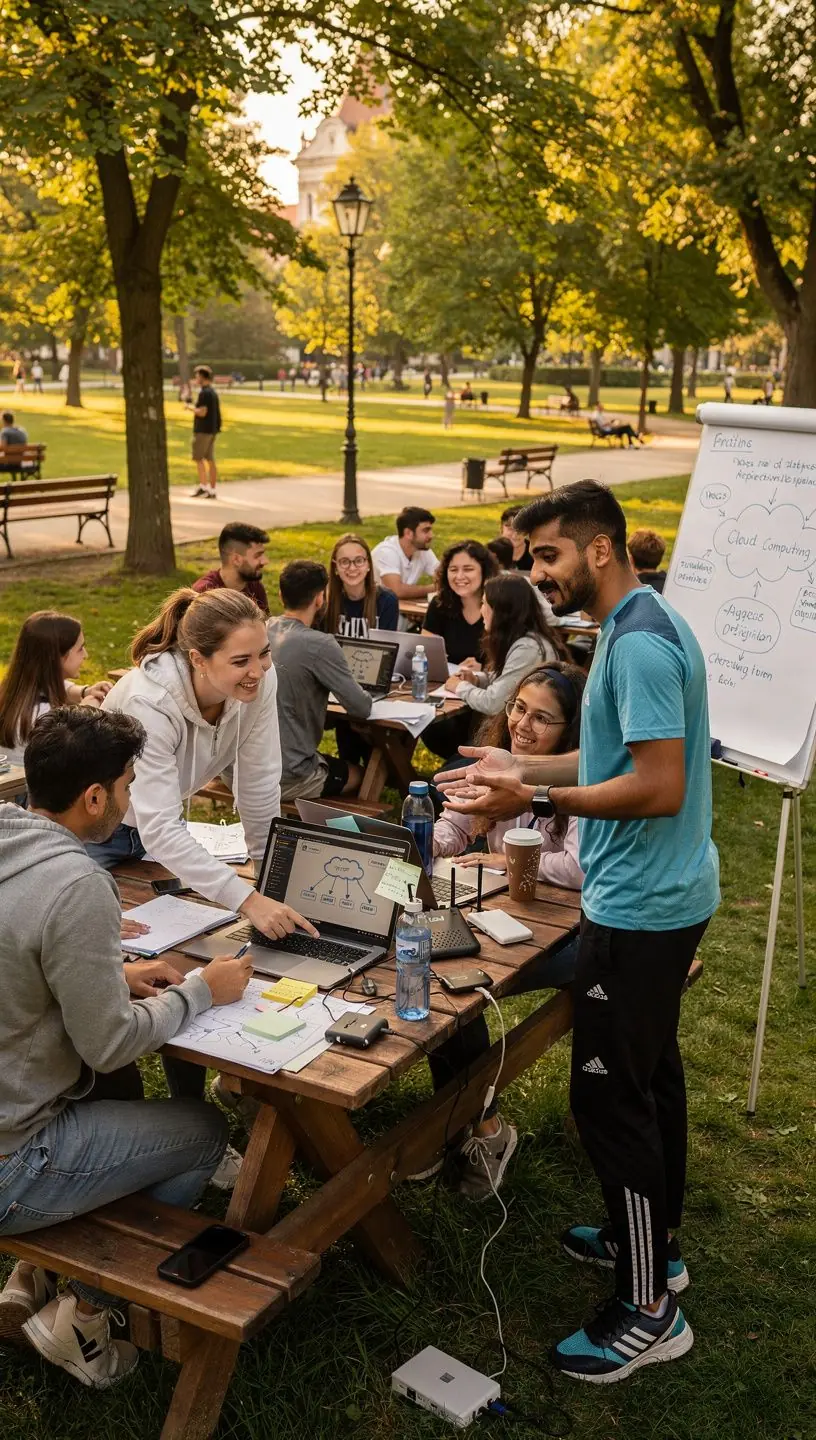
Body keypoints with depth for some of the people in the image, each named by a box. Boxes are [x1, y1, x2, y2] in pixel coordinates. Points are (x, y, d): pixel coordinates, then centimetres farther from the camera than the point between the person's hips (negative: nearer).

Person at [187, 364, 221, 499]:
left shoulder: (204, 393, -15)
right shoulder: (214, 393, 14)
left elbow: (202, 412, -20)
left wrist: (190, 407, -6)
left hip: (203, 430, -9)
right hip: (212, 429, 9)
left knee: (198, 458, -5)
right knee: (210, 460, 7)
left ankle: (203, 486, -11)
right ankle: (212, 490, 7)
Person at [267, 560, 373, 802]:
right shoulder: (319, 645, -18)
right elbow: (362, 709, -13)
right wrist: (362, 695, 8)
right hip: (285, 779, -6)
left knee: (336, 763, 32)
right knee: (360, 774, 22)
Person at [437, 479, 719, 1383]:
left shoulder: (639, 642, -22)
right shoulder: (639, 627, 10)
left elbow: (659, 785, -26)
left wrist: (537, 801, -22)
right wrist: (522, 767, 13)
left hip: (640, 910, -11)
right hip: (663, 897, 11)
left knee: (610, 1097, -3)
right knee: (648, 1073, 21)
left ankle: (647, 1312, 10)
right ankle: (653, 1243, 38)